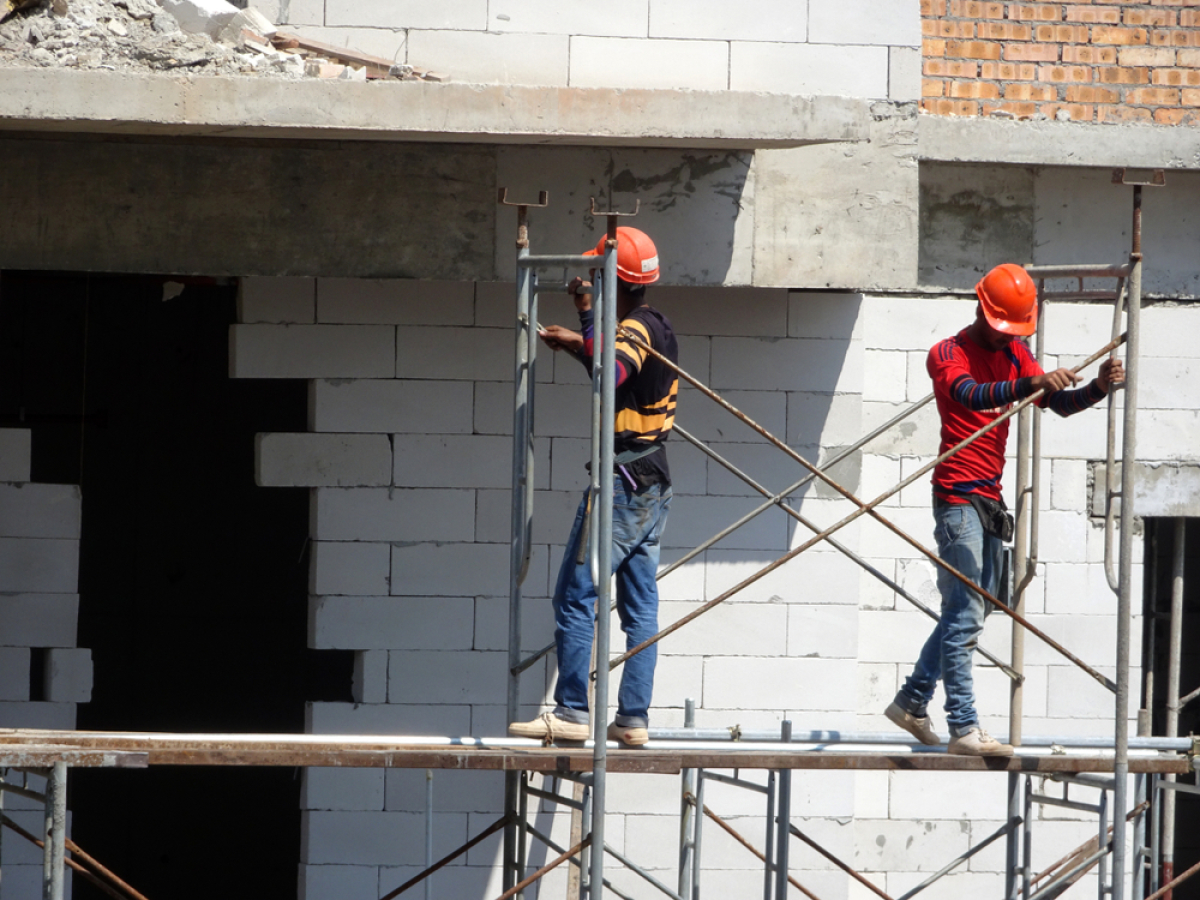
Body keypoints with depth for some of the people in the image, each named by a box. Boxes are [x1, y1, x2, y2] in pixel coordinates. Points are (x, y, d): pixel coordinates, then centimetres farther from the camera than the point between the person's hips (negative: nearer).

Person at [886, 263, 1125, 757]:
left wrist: (1098, 388, -16)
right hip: (958, 496, -8)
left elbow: (1059, 404, 5)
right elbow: (969, 395, -32)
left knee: (972, 609, 14)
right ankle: (963, 729, -13)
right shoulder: (948, 354, -10)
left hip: (989, 497, 8)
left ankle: (911, 702, 26)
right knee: (965, 613, -11)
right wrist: (1031, 383, -47)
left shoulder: (1014, 354, 13)